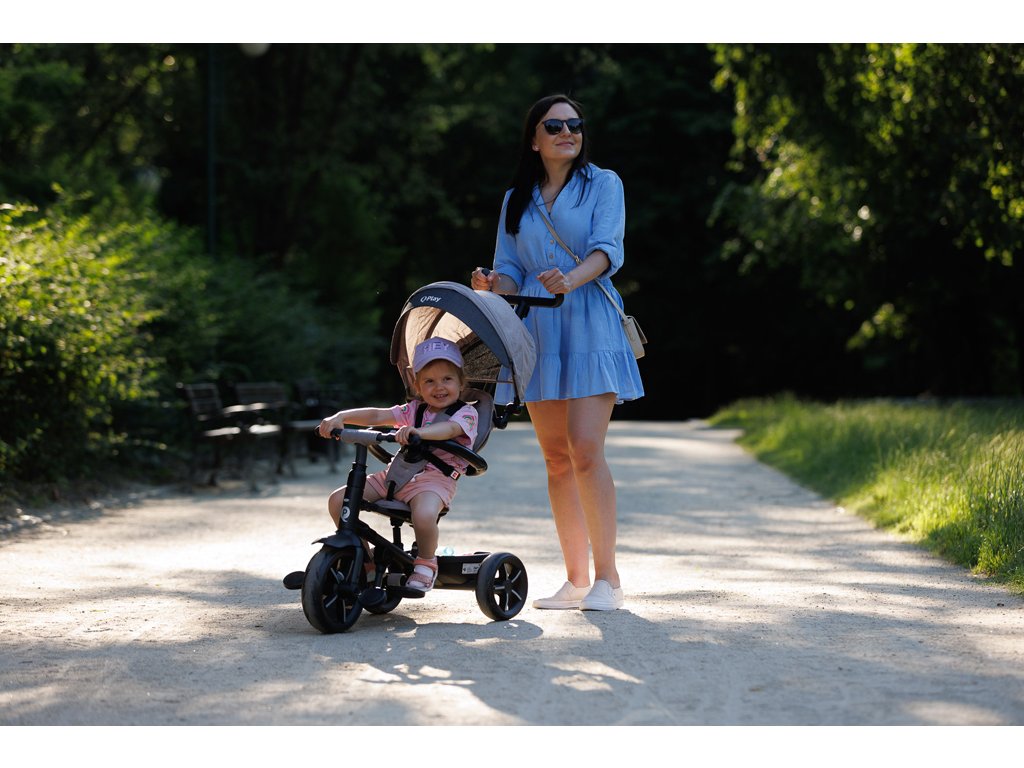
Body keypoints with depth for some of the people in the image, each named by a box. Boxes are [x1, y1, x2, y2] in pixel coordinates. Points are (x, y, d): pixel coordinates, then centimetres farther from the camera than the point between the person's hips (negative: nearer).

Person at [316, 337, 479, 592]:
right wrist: (340, 417, -9)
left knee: (424, 515, -40)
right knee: (338, 500, -4)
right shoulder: (415, 410, 18)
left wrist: (419, 432, -43)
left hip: (435, 478, -6)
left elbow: (449, 429, -22)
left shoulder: (466, 413, 1)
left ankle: (426, 562, -7)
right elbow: (377, 415, 7)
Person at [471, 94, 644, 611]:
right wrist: (492, 286, -10)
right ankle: (576, 579, 10)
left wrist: (571, 278, -29)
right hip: (536, 330, 4)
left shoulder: (602, 184, 5)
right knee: (556, 458, 4)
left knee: (585, 449, -15)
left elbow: (607, 249, -9)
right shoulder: (517, 200, 16)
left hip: (588, 326, -4)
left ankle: (607, 576, -9)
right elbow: (510, 270, 13)